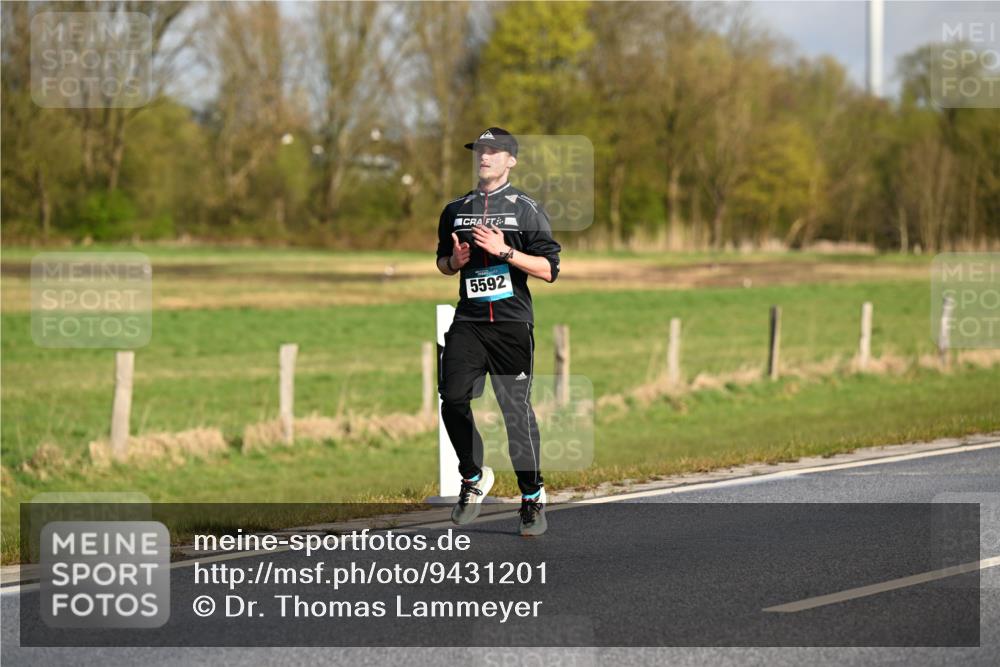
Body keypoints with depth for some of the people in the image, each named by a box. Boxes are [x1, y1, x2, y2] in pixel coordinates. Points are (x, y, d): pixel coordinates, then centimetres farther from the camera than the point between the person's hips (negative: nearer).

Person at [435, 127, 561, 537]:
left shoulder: (526, 210, 1)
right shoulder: (456, 210, 15)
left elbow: (549, 269, -4)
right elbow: (442, 262, 25)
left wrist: (505, 251, -14)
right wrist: (455, 261, 2)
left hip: (512, 323, -4)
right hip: (468, 322, 4)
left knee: (516, 409, -4)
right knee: (453, 400, -9)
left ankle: (532, 496, 6)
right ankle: (473, 477, 13)